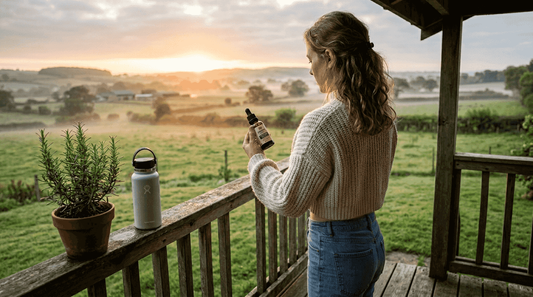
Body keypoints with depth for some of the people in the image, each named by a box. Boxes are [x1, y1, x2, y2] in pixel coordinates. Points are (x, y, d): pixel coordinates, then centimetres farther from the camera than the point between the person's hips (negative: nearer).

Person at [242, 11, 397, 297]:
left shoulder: (320, 123, -26)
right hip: (373, 239, 8)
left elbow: (288, 202, -18)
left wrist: (256, 158, -5)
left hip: (336, 250, -8)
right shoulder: (383, 116, -1)